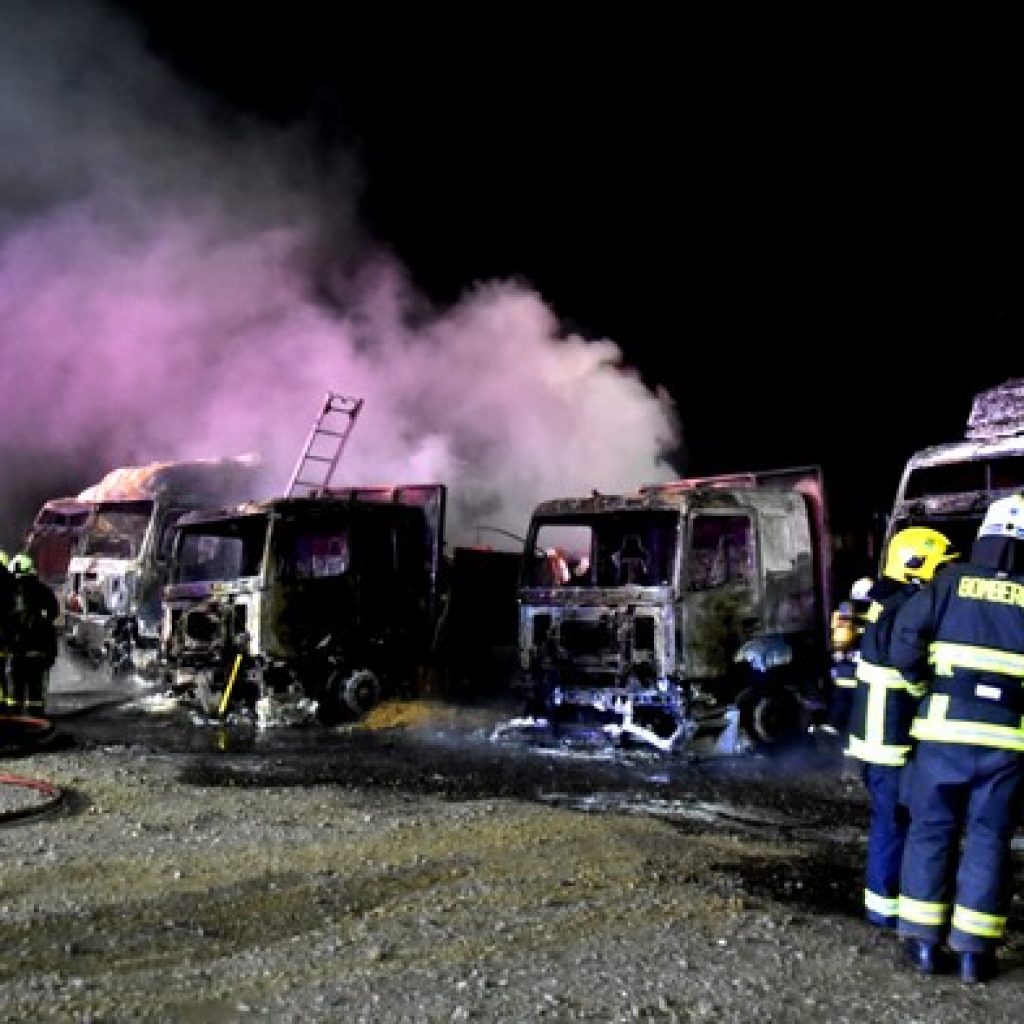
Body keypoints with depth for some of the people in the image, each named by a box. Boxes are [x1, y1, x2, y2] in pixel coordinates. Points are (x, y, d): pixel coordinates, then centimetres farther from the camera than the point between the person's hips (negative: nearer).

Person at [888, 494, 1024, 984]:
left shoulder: (952, 581, 2)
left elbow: (903, 644, -5)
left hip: (945, 727, 0)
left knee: (931, 831, 11)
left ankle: (924, 941, 14)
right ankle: (973, 948, 11)